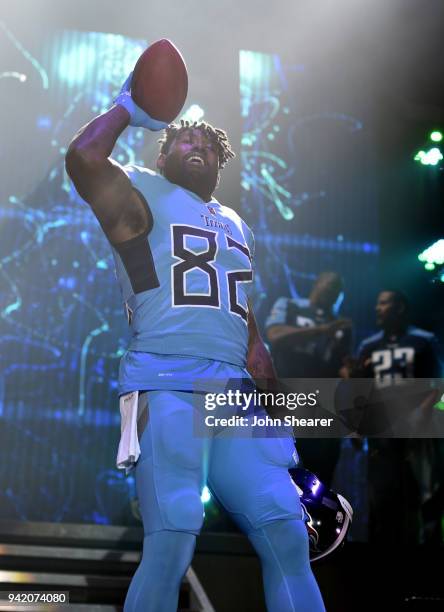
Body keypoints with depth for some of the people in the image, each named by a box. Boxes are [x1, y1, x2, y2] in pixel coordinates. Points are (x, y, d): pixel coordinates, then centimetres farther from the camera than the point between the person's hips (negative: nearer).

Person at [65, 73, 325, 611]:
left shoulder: (236, 224, 28)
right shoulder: (142, 194, 9)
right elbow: (83, 157, -13)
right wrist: (128, 108, 4)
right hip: (165, 383, -6)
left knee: (286, 528, -3)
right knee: (173, 537, -17)